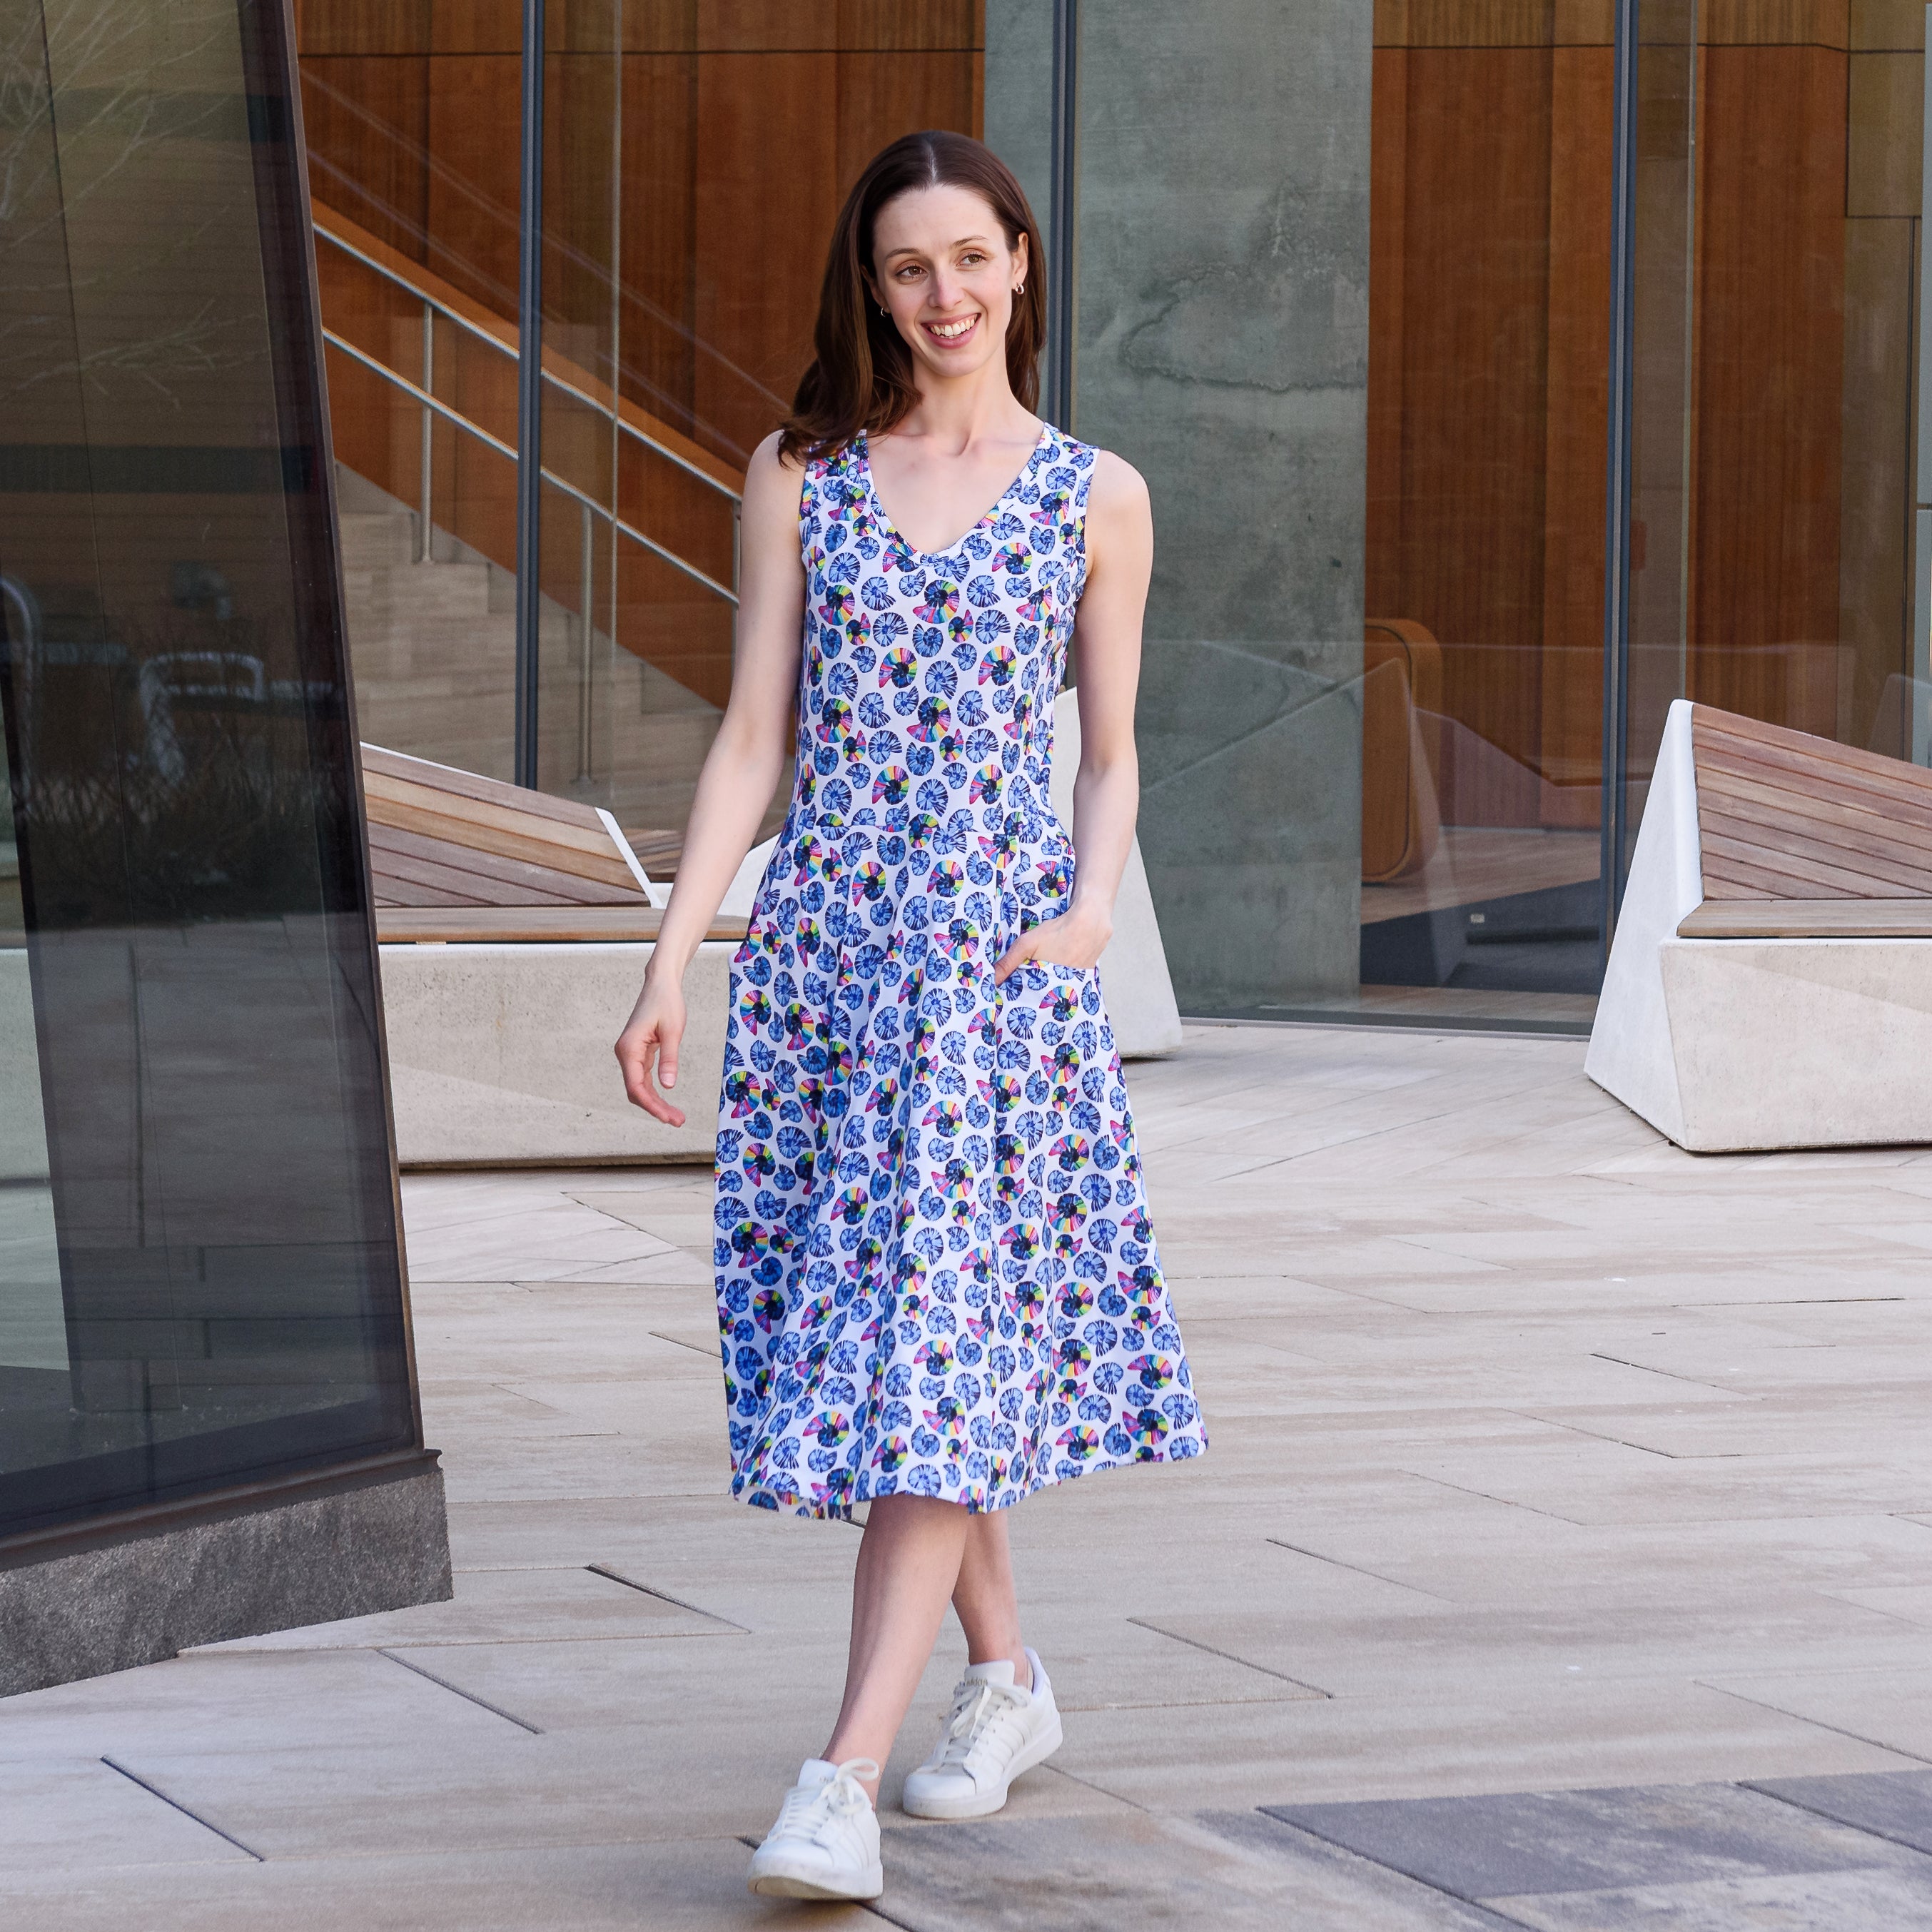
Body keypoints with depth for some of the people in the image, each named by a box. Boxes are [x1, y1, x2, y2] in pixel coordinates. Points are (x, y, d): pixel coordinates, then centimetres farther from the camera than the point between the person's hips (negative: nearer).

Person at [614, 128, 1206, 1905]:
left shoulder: (1097, 498, 5)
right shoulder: (800, 478, 8)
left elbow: (1110, 758, 9)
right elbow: (753, 739, 7)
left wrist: (1094, 901, -10)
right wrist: (672, 956, -1)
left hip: (1000, 950, -3)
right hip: (827, 938, 3)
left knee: (942, 1331, -11)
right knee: (877, 1331, 6)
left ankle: (846, 1781, -16)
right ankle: (1007, 1677, 26)